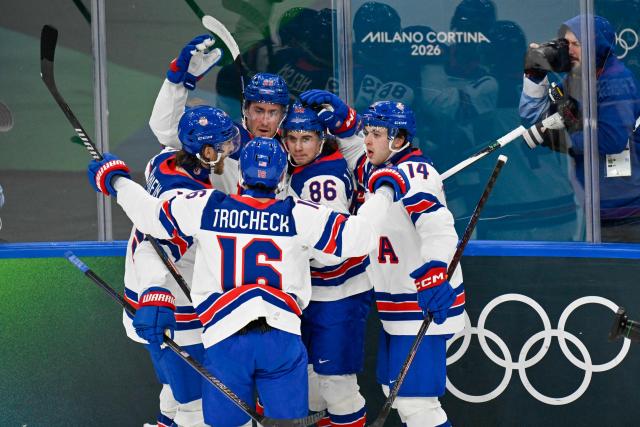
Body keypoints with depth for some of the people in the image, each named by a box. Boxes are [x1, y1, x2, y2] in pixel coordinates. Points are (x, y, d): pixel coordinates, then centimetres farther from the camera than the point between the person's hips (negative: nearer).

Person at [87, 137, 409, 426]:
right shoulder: (298, 215, 2)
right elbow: (358, 235, 0)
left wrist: (113, 179, 31)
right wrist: (385, 188, 17)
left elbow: (149, 215, 14)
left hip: (224, 340, 0)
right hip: (282, 338, 0)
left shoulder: (205, 208, 4)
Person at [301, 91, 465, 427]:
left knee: (414, 400, -15)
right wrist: (338, 114, 8)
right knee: (395, 390, 18)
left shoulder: (414, 172, -18)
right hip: (396, 308, 10)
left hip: (423, 305, -10)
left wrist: (434, 275, -48)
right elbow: (351, 146, 28)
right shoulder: (374, 170, 10)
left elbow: (438, 228, -32)